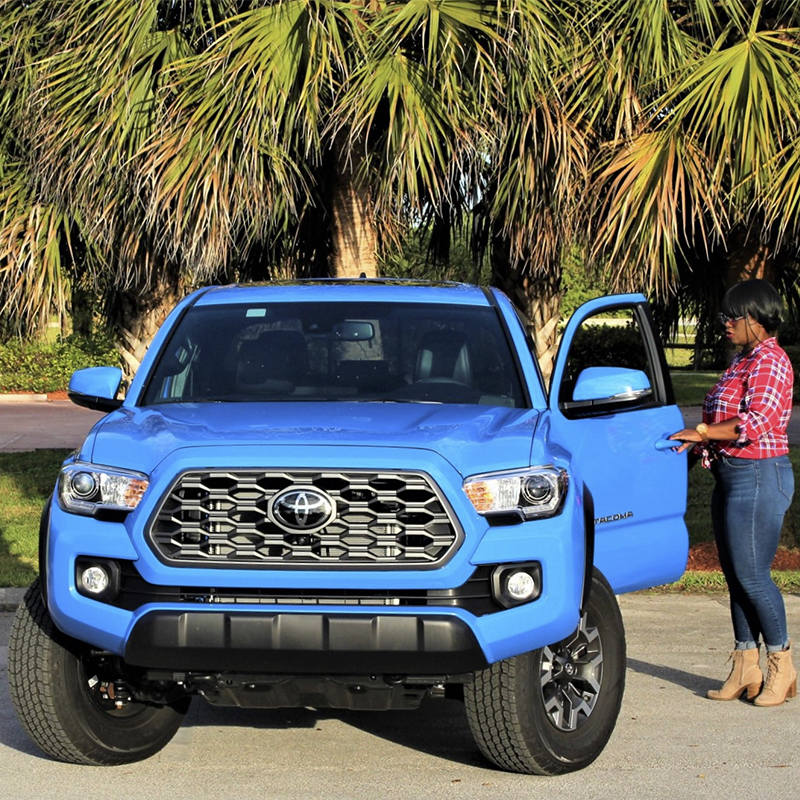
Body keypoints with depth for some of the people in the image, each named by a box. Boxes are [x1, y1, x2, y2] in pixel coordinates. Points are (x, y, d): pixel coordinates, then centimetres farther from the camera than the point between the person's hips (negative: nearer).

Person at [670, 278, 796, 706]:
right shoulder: (743, 360, 17)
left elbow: (755, 423, -22)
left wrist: (701, 433, -17)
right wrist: (695, 443, 8)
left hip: (759, 477, -10)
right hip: (732, 476, 10)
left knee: (752, 575, -7)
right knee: (735, 574, 9)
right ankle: (746, 668, 15)